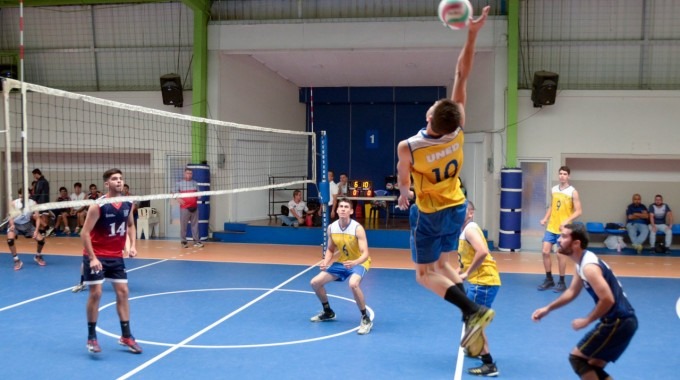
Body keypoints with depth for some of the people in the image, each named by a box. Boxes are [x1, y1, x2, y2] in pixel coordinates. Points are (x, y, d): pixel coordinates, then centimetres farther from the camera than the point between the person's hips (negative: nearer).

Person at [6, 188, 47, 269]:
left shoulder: (33, 203, -17)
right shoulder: (14, 203, -21)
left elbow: (38, 218, -12)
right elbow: (11, 216, -22)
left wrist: (36, 231, -22)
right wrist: (12, 225, -43)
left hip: (27, 224, 2)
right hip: (15, 225, -2)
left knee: (41, 239, -8)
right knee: (10, 239, -29)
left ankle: (38, 256, 23)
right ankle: (17, 260, -12)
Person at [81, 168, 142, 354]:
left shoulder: (127, 204, -1)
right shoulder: (98, 206, -19)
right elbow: (85, 233, -17)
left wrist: (132, 245, 3)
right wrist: (92, 258, -23)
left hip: (116, 256, 6)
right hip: (96, 256, -6)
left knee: (123, 292, 5)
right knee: (96, 293, -7)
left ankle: (126, 336, 14)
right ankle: (91, 338, 9)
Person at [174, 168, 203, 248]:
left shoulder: (195, 183, 12)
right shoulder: (179, 183, 2)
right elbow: (176, 193, 0)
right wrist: (178, 199, -18)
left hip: (194, 207, 3)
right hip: (184, 207, -3)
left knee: (195, 224, 4)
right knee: (183, 225, 1)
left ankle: (196, 241, 7)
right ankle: (183, 241, 9)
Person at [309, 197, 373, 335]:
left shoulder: (357, 228, -24)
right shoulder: (331, 228, -7)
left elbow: (365, 254, -29)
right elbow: (330, 249, 7)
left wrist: (355, 262, -50)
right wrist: (325, 262, -13)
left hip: (358, 263, -6)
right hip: (340, 262, 7)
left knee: (353, 284, -39)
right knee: (315, 282, 3)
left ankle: (366, 319, -20)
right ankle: (328, 312, 28)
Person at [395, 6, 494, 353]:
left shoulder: (407, 148, -26)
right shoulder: (457, 131, -18)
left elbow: (404, 180, -3)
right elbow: (462, 77, -14)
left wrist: (404, 193, 19)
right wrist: (472, 35, -15)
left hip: (428, 214, -5)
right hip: (456, 208, 5)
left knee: (426, 275, 7)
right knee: (442, 264, 21)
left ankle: (474, 310, -11)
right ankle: (471, 314, 6)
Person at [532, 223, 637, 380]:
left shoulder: (589, 266, -22)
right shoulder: (583, 262, 11)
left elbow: (608, 300, -29)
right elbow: (572, 292, 23)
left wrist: (586, 320, -16)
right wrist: (547, 309, 19)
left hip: (618, 322, -10)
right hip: (622, 321, 10)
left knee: (577, 358, -1)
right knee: (593, 367, 18)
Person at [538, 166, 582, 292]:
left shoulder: (573, 192, -9)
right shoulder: (554, 189, 7)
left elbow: (578, 211, -11)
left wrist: (567, 221, -24)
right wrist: (545, 218, 3)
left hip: (563, 229, -5)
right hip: (551, 227, 5)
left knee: (560, 254, -1)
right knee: (545, 252, 3)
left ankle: (562, 283, 12)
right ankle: (549, 279, 17)